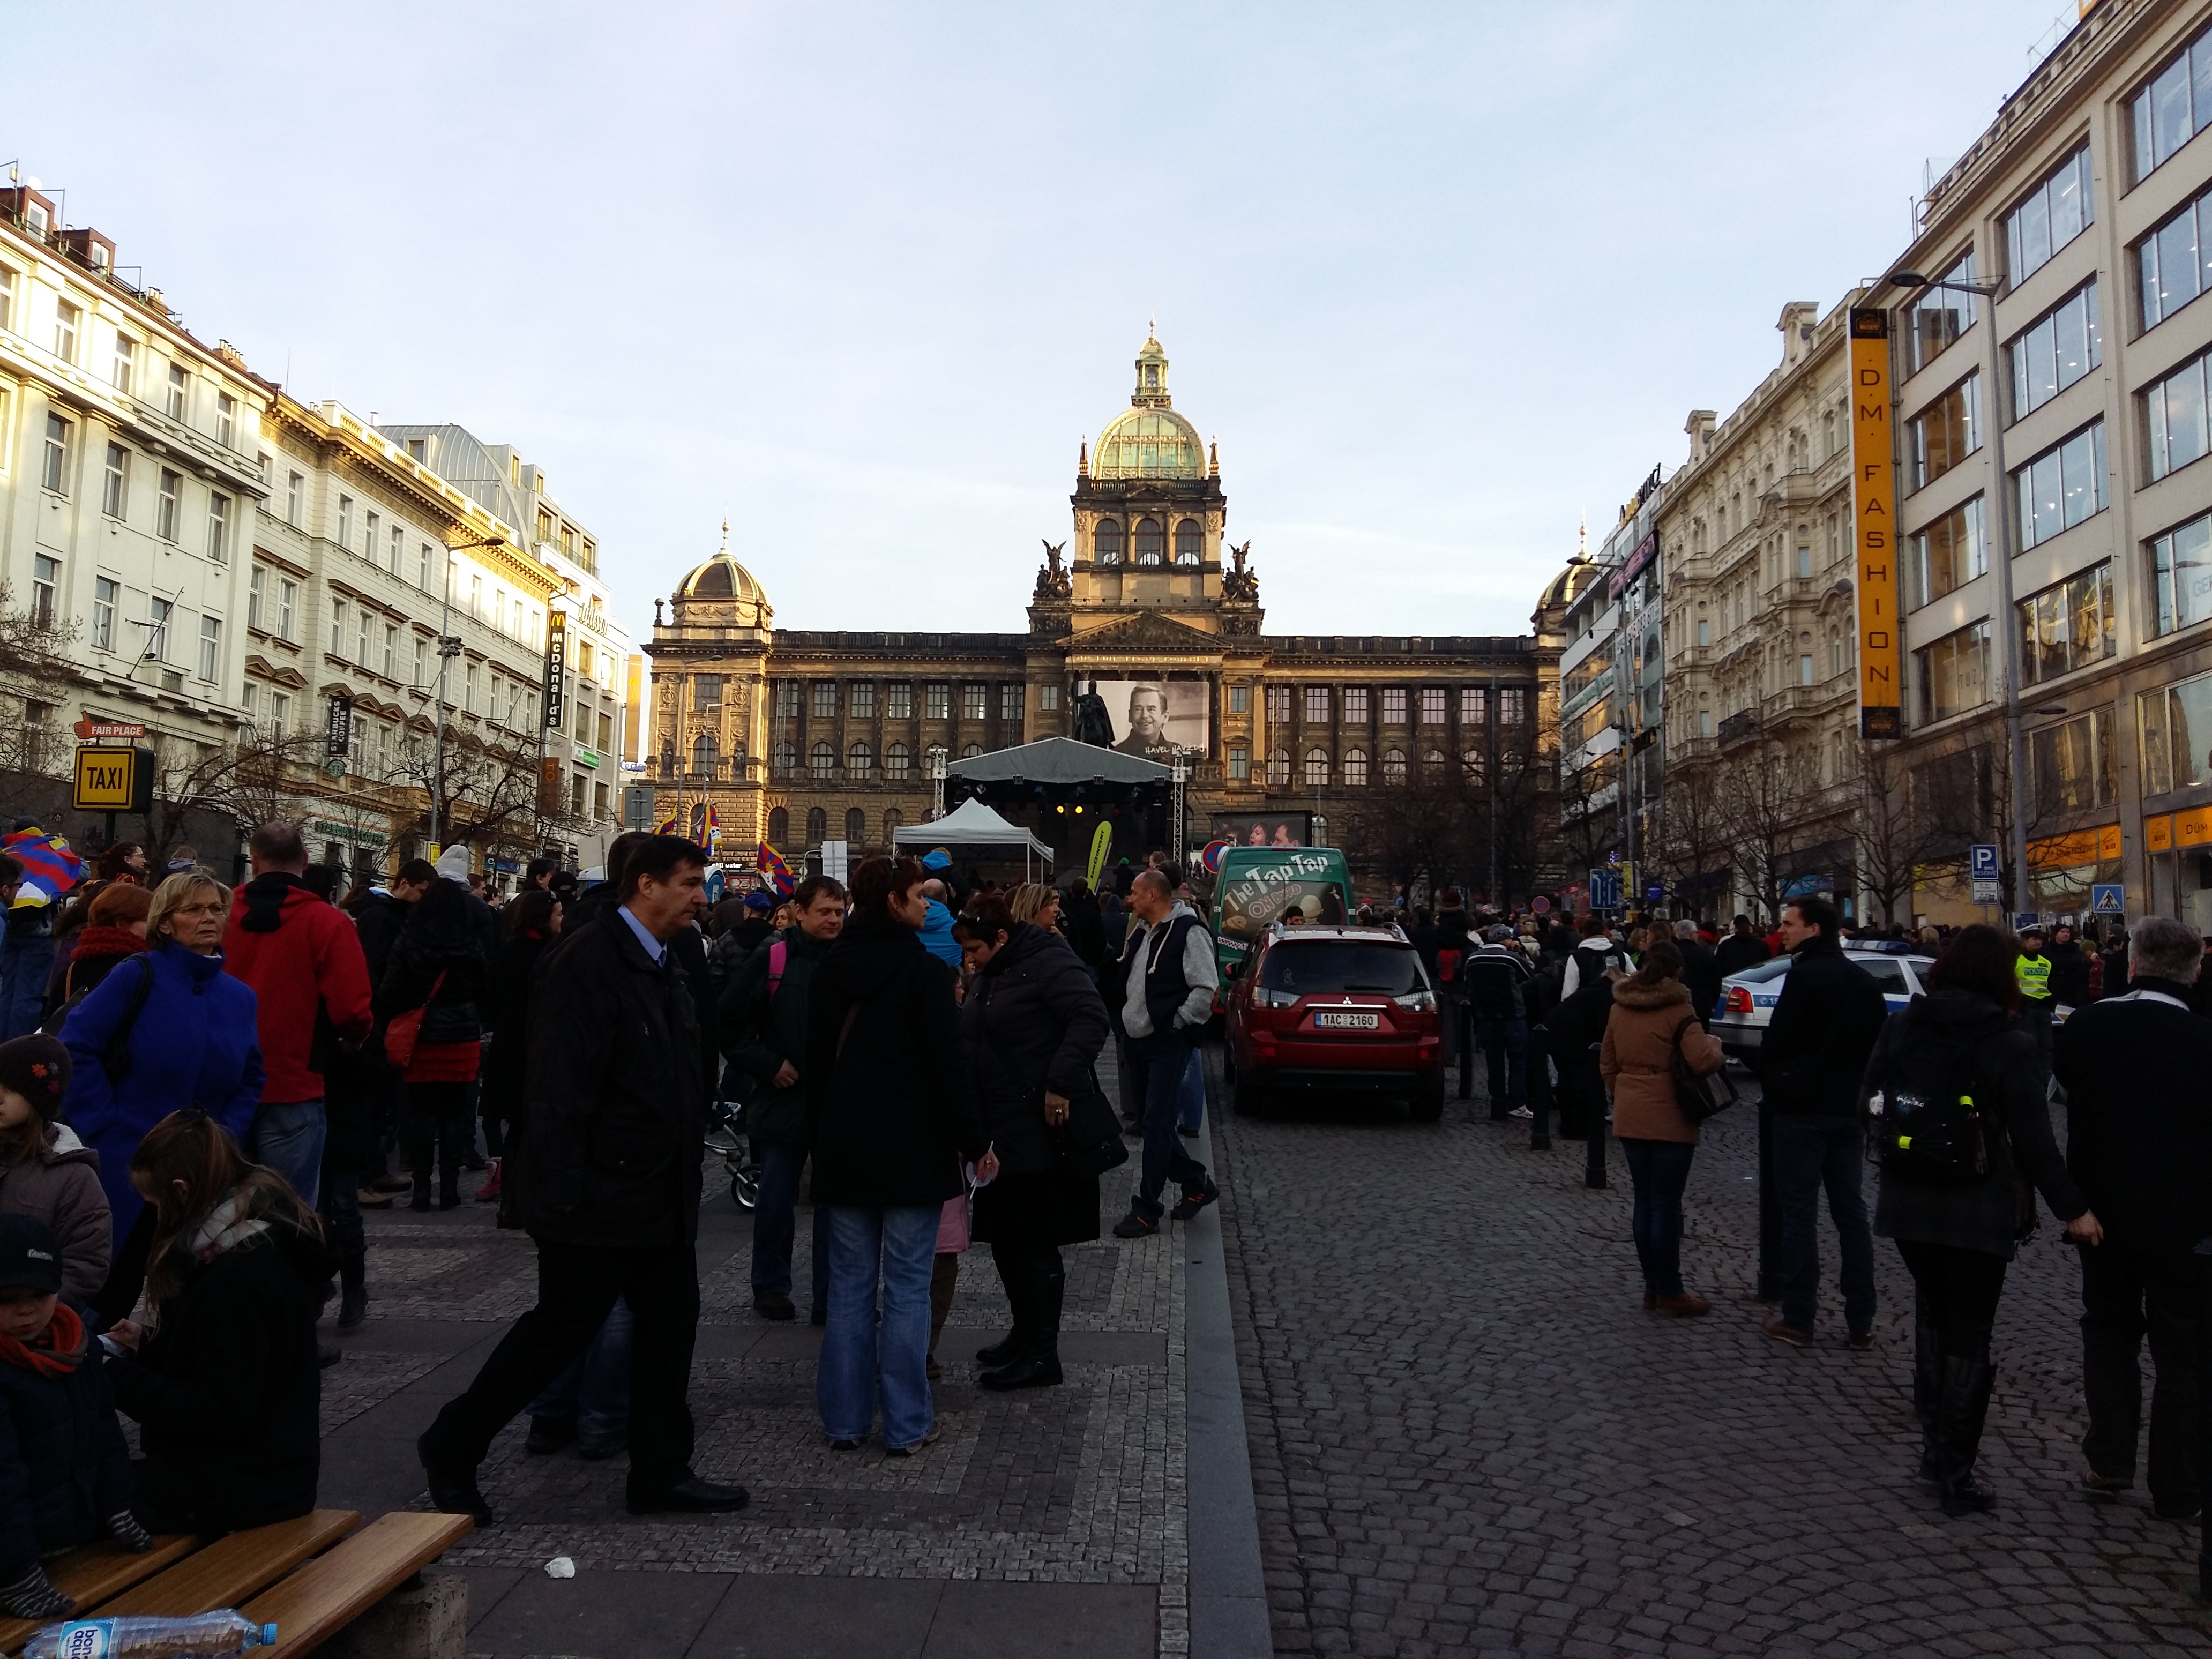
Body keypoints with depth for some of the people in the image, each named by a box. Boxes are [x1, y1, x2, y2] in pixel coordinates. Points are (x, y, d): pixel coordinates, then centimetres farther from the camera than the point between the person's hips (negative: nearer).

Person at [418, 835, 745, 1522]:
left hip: (660, 1196, 9)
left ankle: (661, 1473, 24)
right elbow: (559, 1086, -22)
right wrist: (560, 1195, -23)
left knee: (669, 1322, 12)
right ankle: (452, 1448, 22)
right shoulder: (588, 959, -17)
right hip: (600, 1194, -9)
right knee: (564, 1326, 2)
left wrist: (685, 1175, 16)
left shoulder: (658, 965, 12)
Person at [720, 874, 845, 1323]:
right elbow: (731, 1019, -2)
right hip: (784, 1097, -2)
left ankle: (830, 1297, 15)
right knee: (776, 1199, 9)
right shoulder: (772, 960, -4)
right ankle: (770, 1287, 25)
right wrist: (767, 1066, -7)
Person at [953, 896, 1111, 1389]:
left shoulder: (1047, 962, -12)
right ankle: (1024, 1334, 28)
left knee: (1035, 1242, -3)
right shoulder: (987, 977, 16)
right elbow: (975, 1042, 22)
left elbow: (1092, 1019, -22)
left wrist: (1061, 1084, -26)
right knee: (1004, 1237, 14)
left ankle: (1042, 1354, 7)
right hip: (1001, 1131, 9)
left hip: (1041, 1132, -9)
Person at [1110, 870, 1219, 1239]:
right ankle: (1197, 1184, 30)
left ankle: (1146, 1211, 0)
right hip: (1138, 1043, 9)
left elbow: (1206, 989, -19)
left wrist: (1176, 1023, -16)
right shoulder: (1140, 933, 14)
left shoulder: (1188, 933, -13)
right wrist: (1128, 1026, 14)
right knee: (1152, 1122, 14)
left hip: (1168, 1045, -9)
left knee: (1157, 1125, -6)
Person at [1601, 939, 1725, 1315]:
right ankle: (1669, 1293, 6)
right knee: (1666, 1205, -1)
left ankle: (1653, 1286, 18)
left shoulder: (1619, 1008, 8)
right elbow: (1703, 1060, -23)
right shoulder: (1678, 1010, -12)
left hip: (1629, 1118, 6)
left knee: (1644, 1201, 12)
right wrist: (1714, 1043, -3)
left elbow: (1607, 1065, 14)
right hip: (1669, 1120, -6)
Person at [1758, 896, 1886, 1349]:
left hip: (1802, 1108, -7)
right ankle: (1861, 1322, 13)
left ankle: (1798, 1320, 2)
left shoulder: (1805, 976, -14)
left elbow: (1777, 1041, -15)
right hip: (1849, 1108, 7)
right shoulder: (1865, 981, 11)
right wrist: (1859, 1090, 19)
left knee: (1799, 1213, -2)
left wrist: (1772, 1086, 1)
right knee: (1850, 1211, 10)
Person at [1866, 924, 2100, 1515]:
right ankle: (1954, 1471, 11)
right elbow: (2033, 1139, -13)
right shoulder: (2009, 1045, -13)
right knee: (1969, 1334, 6)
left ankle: (1935, 1442, 23)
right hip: (1978, 1210, -4)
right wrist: (2072, 1209, -3)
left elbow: (1871, 1101, 5)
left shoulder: (1902, 1026, -1)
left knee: (1932, 1311, 22)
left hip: (1907, 1200, 4)